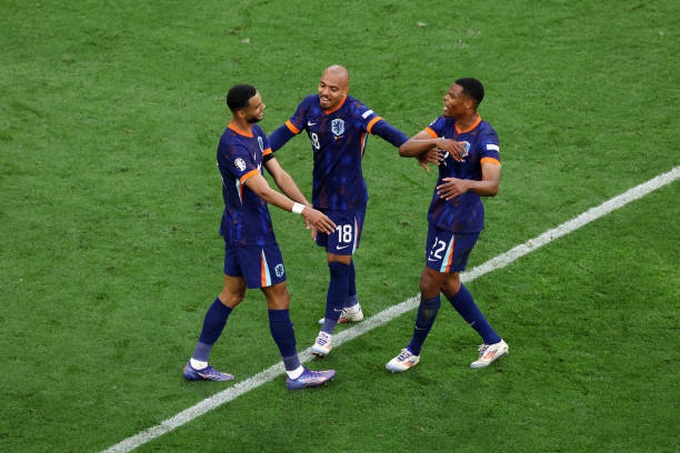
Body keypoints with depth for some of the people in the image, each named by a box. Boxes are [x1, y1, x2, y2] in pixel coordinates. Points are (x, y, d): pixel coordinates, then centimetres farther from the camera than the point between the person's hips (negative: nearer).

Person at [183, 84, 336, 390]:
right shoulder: (233, 146, -25)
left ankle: (198, 364, 24)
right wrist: (302, 210, -38)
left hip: (238, 227, 10)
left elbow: (279, 174, 3)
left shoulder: (255, 133, 5)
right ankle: (294, 373, 11)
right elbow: (262, 191, -31)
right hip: (251, 232, -10)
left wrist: (306, 207, -7)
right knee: (279, 296, 0)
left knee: (232, 293, 17)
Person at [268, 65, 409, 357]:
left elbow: (385, 130, -36)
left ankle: (327, 332, 2)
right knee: (339, 256, 21)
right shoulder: (310, 106, -3)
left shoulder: (356, 113, -22)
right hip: (321, 196, 6)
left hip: (348, 200, -6)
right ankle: (351, 307, 43)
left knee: (338, 261, -6)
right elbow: (285, 132, 3)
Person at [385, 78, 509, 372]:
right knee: (448, 282, 19)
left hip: (460, 223, -9)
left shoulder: (485, 138, -22)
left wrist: (467, 184, -55)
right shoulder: (445, 124, 0)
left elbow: (492, 186, -34)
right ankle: (492, 341, 32)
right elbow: (404, 148, -8)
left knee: (429, 284, 0)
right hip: (440, 215, 9)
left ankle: (413, 352, 20)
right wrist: (434, 142, -26)